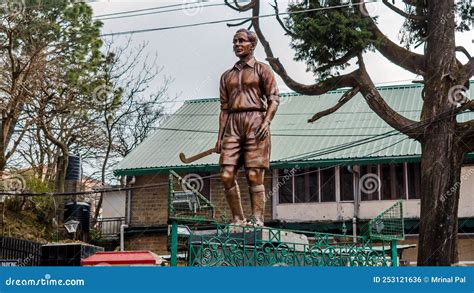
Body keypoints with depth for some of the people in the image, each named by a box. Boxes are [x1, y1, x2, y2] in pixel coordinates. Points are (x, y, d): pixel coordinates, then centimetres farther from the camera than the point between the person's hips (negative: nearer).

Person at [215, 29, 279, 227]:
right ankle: (237, 218, 2)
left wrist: (266, 122, -15)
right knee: (226, 175, -6)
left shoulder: (261, 69, 9)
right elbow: (224, 108, 17)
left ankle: (257, 218, -7)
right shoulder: (227, 76, 22)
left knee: (254, 175, -9)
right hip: (233, 124, 4)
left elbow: (274, 98, 1)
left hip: (255, 121, -4)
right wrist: (220, 136, 9)